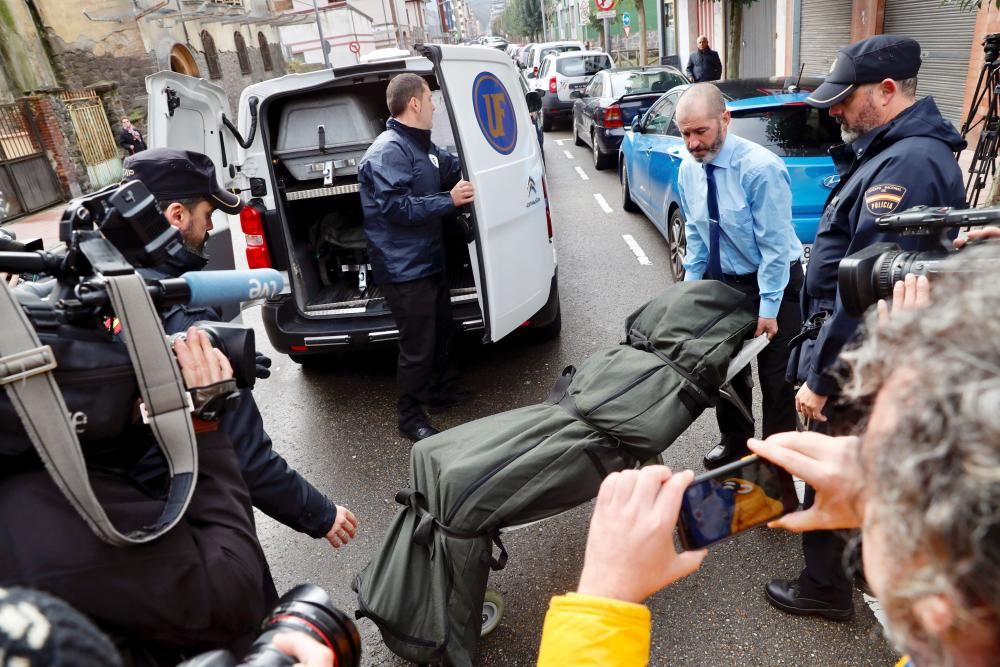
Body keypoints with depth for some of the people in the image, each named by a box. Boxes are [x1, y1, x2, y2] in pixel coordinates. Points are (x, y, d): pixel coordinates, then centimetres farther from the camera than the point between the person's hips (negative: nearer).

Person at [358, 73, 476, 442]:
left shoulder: (422, 146, 11)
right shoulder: (388, 151, -20)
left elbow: (456, 169, 24)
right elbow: (396, 207, -27)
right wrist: (449, 200, -25)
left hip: (429, 259, 10)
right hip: (404, 269, -10)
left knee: (441, 329, 23)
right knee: (417, 345, 0)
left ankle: (441, 390, 43)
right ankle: (411, 417, 17)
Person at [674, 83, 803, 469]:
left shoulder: (761, 168, -23)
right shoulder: (688, 169, -3)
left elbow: (775, 244, -21)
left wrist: (768, 308, -20)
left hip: (773, 280, -6)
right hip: (722, 281, 6)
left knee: (776, 377, 5)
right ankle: (734, 442, 37)